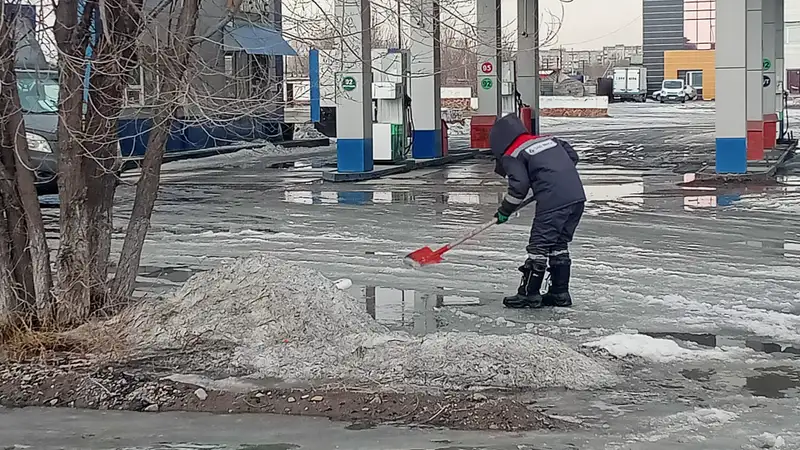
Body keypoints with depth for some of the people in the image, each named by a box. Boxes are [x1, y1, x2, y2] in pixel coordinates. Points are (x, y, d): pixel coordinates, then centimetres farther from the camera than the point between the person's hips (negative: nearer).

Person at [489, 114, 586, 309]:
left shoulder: (513, 155, 3)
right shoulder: (550, 139, 23)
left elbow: (519, 185, -6)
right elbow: (573, 156, 26)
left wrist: (505, 210, 6)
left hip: (553, 202, -8)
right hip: (577, 196, 8)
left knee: (539, 245, 0)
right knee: (559, 244, 17)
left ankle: (529, 294, 4)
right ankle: (560, 292, 21)